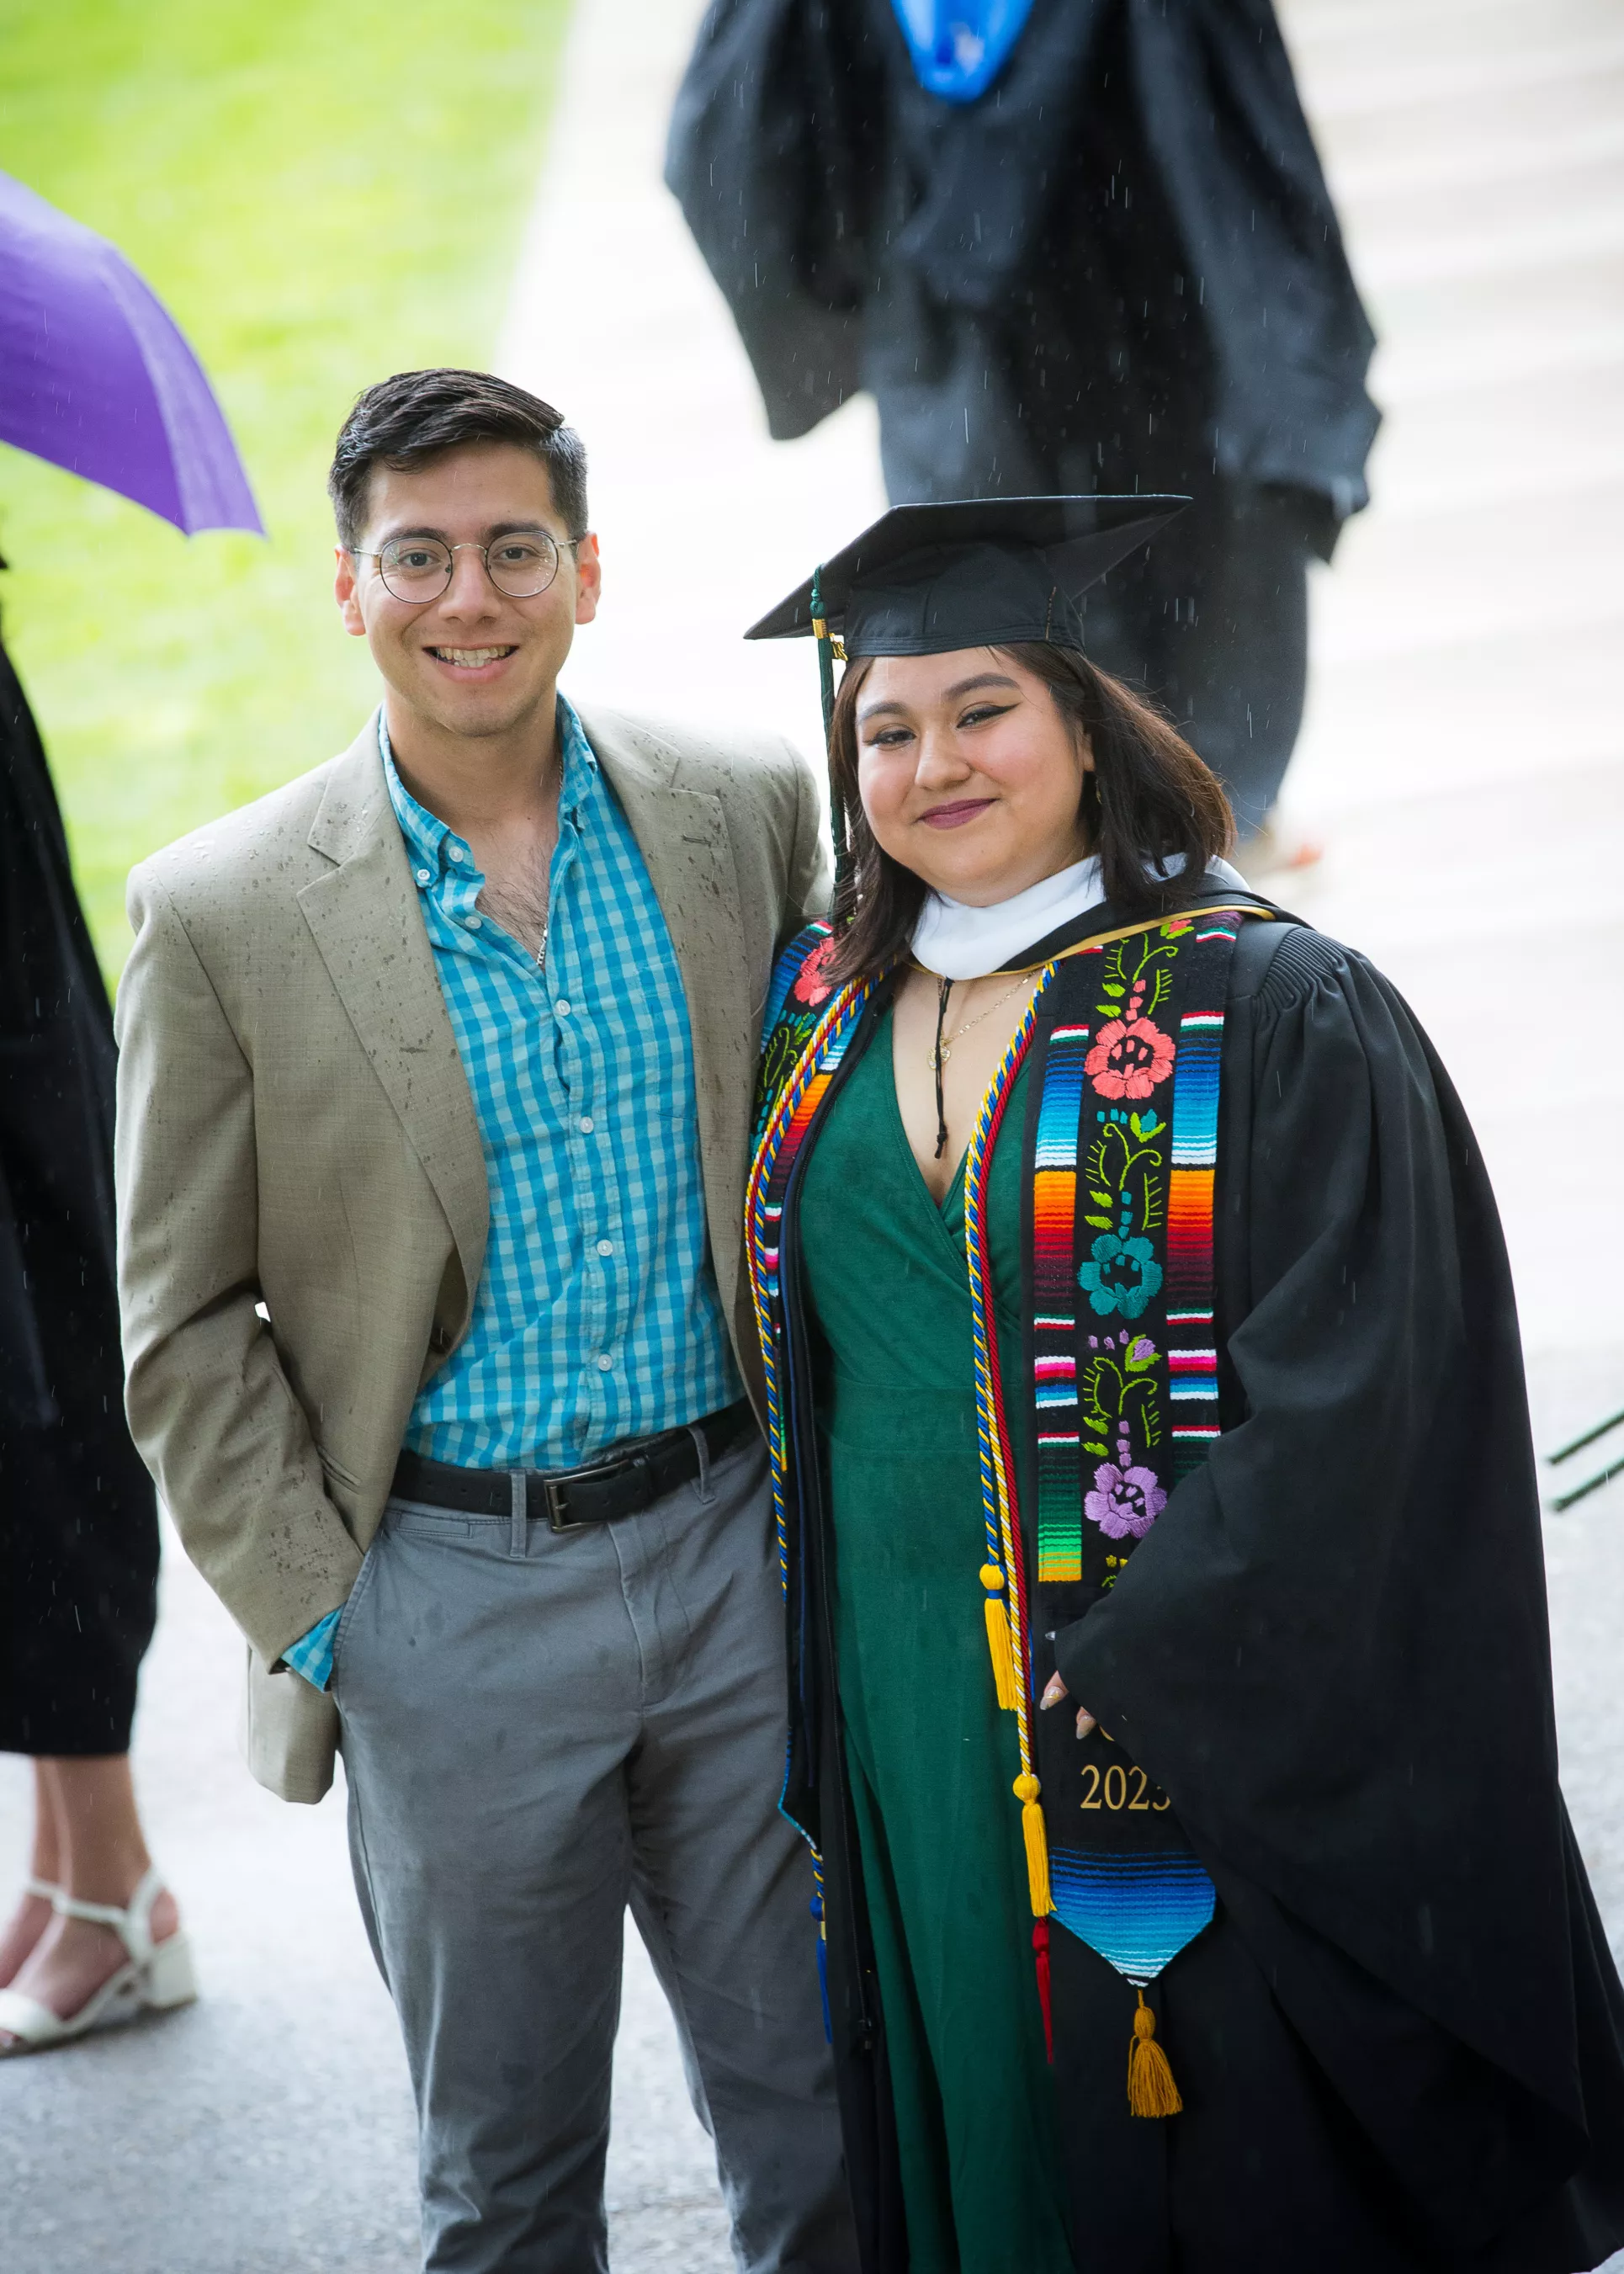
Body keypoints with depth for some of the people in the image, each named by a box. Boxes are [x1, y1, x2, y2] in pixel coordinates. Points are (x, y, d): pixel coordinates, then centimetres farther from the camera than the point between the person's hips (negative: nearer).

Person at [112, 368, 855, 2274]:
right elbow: (183, 1329, -2)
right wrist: (313, 1612, -7)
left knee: (821, 2105, 12)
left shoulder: (744, 814, 1)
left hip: (737, 1545, 2)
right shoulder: (222, 915, -7)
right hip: (454, 1604, -2)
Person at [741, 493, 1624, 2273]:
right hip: (908, 1712, 5)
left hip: (1201, 1721, -5)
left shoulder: (1275, 1015, -11)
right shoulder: (826, 1010, 7)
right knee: (982, 2125, 15)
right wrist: (830, 1690, 6)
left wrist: (1136, 1665, -22)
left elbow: (1342, 1401, -17)